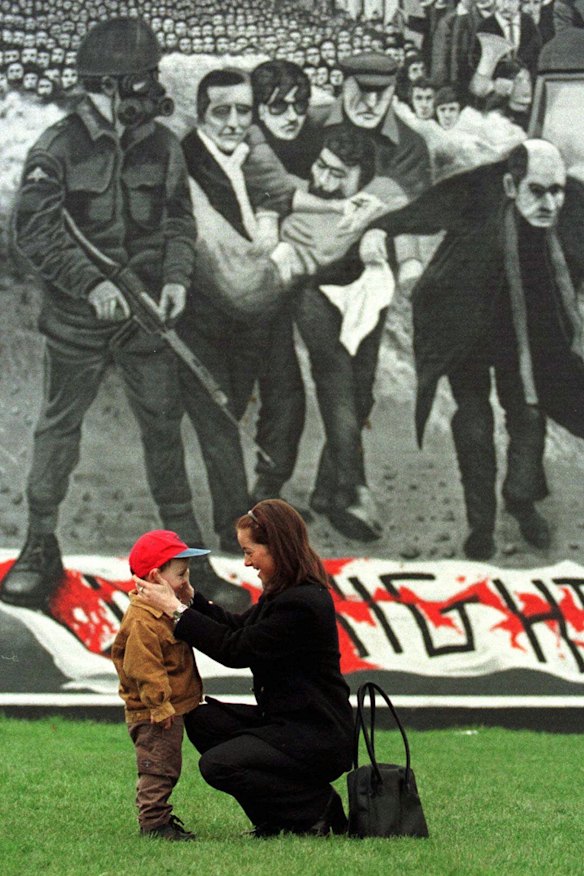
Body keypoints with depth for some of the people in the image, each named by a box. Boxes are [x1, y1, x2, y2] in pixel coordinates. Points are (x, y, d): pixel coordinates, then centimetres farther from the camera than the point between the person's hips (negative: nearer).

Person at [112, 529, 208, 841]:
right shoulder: (142, 621, -22)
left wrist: (188, 605, 8)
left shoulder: (167, 612, 12)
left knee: (164, 768, 16)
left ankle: (158, 816, 24)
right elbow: (144, 668, -25)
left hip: (170, 709, 10)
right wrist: (160, 706, -25)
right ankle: (153, 821, -1)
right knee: (158, 767, -6)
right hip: (151, 713, -10)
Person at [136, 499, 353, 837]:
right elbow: (238, 627, 18)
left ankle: (316, 807, -4)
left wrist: (176, 609, -14)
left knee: (217, 765, -20)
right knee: (201, 720, 9)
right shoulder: (287, 594, 9)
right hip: (287, 721, 10)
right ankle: (273, 820, 9)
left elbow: (237, 650, -19)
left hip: (317, 739, -10)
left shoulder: (302, 604, -23)